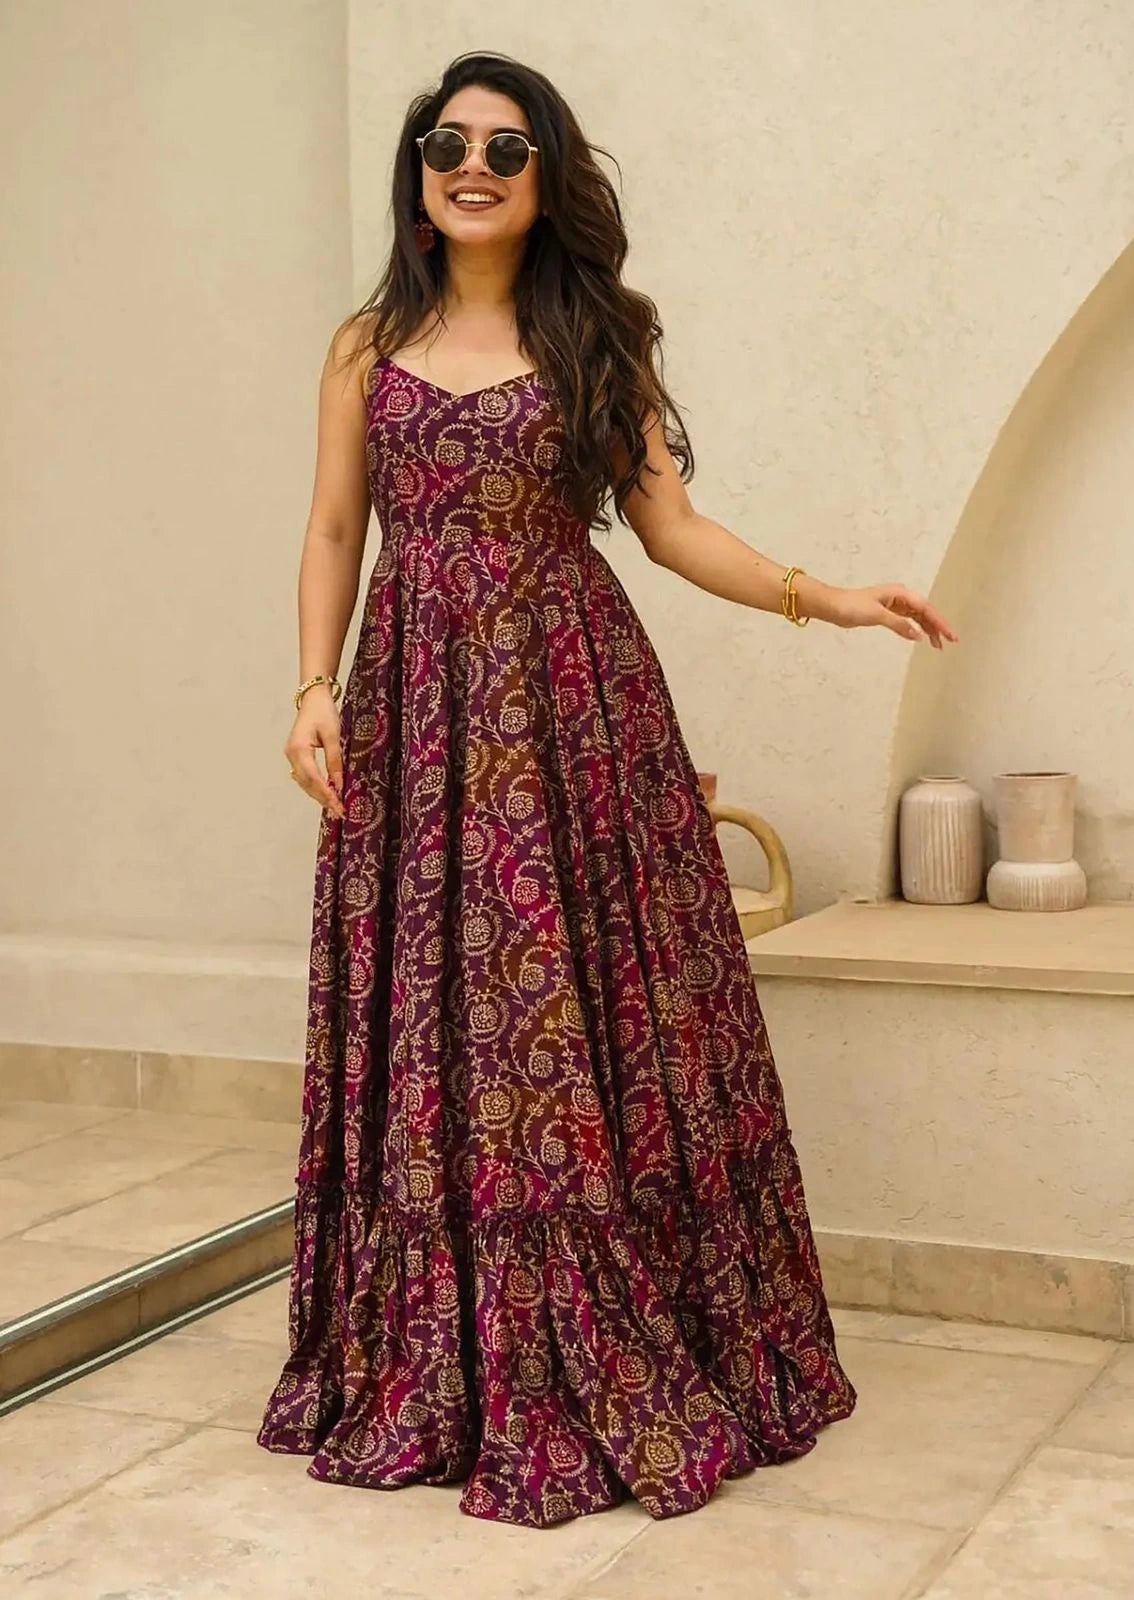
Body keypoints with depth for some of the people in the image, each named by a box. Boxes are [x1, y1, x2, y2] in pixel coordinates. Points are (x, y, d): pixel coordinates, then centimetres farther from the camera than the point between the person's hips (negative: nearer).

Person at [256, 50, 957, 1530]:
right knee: (431, 1026, 1)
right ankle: (440, 1379, 13)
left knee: (591, 1016, -3)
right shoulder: (369, 347, 12)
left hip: (576, 710, -1)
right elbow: (334, 533, 12)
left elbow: (668, 522, 5)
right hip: (417, 713, 1)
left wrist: (821, 597, -7)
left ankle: (620, 1372, 9)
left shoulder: (599, 339, 8)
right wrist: (317, 688, -2)